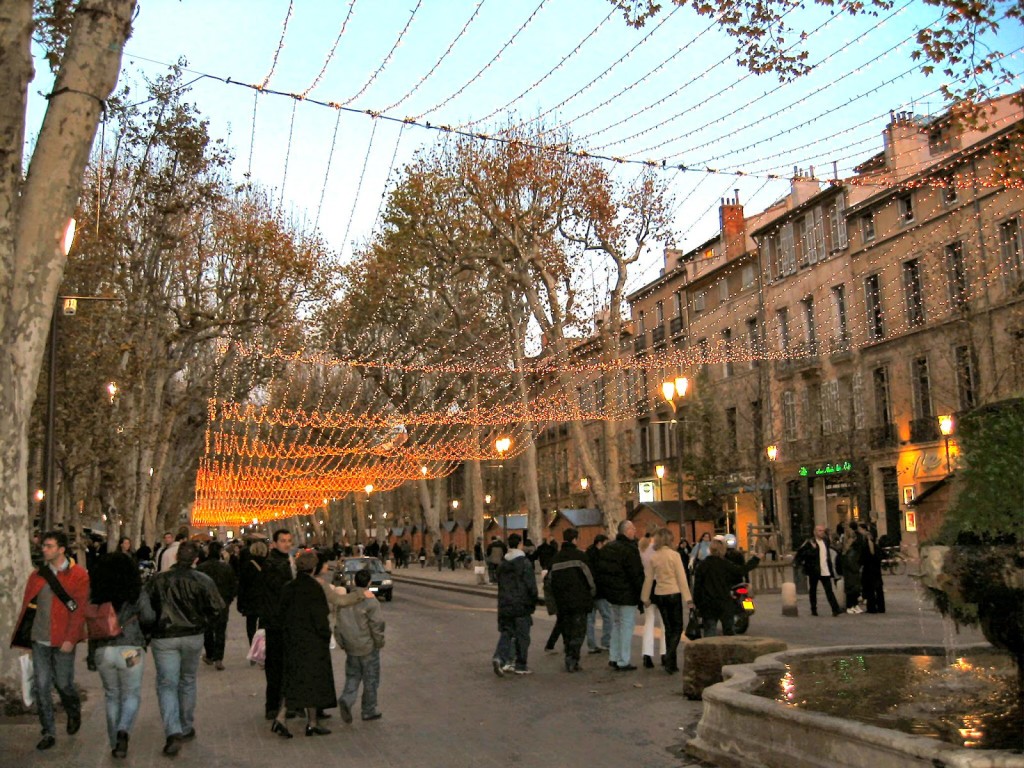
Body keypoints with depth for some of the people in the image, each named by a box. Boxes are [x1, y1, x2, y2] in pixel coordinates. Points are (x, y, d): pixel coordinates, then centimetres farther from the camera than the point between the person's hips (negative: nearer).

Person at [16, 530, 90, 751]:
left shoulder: (79, 575, -8)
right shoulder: (37, 575, 6)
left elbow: (79, 610, -10)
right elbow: (27, 606, 10)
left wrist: (71, 639, -15)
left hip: (63, 641, -4)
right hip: (40, 640, 4)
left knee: (63, 684, 7)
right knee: (41, 686, 3)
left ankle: (74, 713, 37)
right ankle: (49, 733, 15)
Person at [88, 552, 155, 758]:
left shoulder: (96, 594, 1)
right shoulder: (136, 592, -6)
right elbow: (148, 617, -8)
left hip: (103, 650, 2)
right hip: (130, 650, -2)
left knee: (112, 696, 16)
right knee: (132, 695, 11)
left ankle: (115, 744, 20)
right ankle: (123, 731, -15)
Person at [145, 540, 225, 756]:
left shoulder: (157, 580, -3)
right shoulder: (203, 580, -6)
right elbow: (216, 608, -10)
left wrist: (153, 627, 14)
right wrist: (202, 623, 8)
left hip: (164, 638, -1)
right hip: (193, 637, 1)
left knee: (167, 684, 1)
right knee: (187, 681, 18)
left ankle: (173, 732, -15)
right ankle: (186, 729, 27)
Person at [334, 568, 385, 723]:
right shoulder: (371, 602, -16)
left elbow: (338, 623, 7)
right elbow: (377, 625, -15)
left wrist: (342, 643, 16)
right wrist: (379, 643, -1)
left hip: (350, 647, 5)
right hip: (368, 647, -5)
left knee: (352, 676, 16)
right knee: (370, 679, 9)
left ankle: (346, 699, -8)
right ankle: (369, 710, 16)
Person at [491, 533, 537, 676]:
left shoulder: (502, 563, 6)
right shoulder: (525, 563, -12)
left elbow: (498, 581, 13)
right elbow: (531, 585, -13)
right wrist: (533, 602, -1)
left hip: (504, 605, 5)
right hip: (521, 605, -5)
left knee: (506, 632, 13)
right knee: (522, 636, 5)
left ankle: (500, 657, -9)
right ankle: (521, 666, 10)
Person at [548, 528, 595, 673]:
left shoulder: (556, 558, 9)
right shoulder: (580, 555, -9)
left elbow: (552, 579, 11)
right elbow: (588, 575, -8)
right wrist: (592, 591, 8)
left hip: (562, 601, 5)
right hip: (579, 600, -5)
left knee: (566, 632, 13)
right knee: (578, 631, -1)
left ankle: (569, 660, 14)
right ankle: (573, 660, -10)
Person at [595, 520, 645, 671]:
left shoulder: (607, 548, 8)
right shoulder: (630, 550, -19)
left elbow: (600, 571, 12)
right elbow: (637, 575, -19)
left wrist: (603, 590, 17)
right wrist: (642, 595, -10)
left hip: (611, 593, 8)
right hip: (627, 596, -8)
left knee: (616, 625, 20)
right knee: (626, 627, -1)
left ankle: (613, 658, 25)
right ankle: (623, 663, 2)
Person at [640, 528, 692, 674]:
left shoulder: (652, 557, 2)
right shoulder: (674, 555, -9)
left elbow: (648, 579, 5)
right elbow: (681, 577, -9)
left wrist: (645, 597, 13)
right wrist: (687, 597, -6)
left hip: (659, 595, 4)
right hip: (674, 594, -4)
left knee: (668, 628, 14)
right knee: (677, 627, 3)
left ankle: (671, 662, 16)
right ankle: (669, 659, -13)